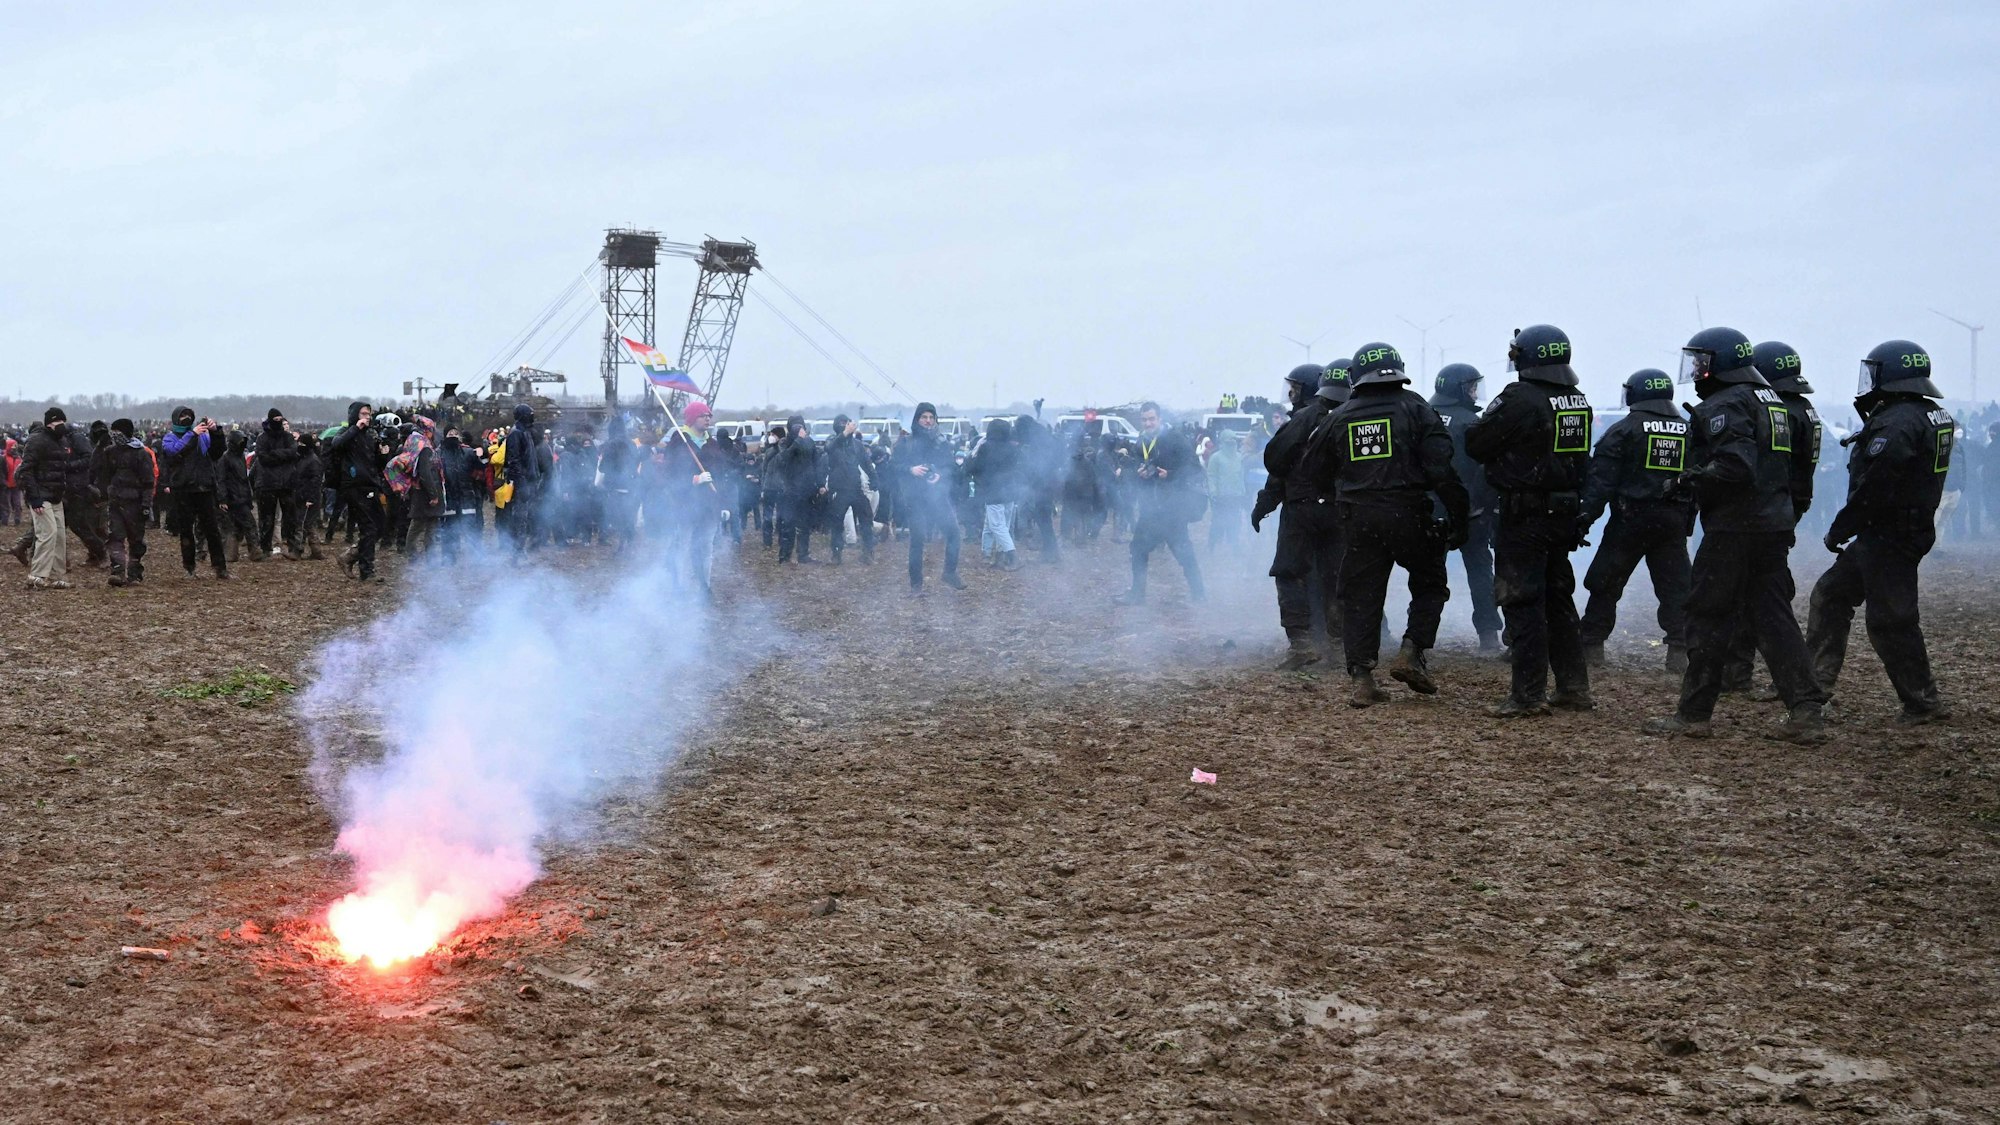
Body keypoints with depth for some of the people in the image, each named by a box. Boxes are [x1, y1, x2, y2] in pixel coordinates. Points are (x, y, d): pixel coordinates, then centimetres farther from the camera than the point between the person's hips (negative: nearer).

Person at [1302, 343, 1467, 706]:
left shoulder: (1339, 418, 8)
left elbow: (1312, 468, 16)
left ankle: (1362, 680, 1)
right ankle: (1412, 654, 1)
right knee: (1429, 584, 17)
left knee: (1360, 597, 7)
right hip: (1408, 513, -2)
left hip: (1357, 519, 2)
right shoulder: (1415, 408, -1)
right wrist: (1459, 514, -3)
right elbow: (1440, 467, -8)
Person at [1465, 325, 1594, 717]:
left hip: (1525, 515, -7)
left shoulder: (1520, 400, -18)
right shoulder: (1578, 402, 6)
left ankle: (1528, 695, -2)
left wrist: (1490, 417, 7)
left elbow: (1475, 445, -12)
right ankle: (1574, 687, 22)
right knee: (1558, 598, 17)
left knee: (1522, 602, -3)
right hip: (1565, 512, 8)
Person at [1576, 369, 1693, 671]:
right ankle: (1679, 650, -3)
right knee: (1675, 587, 5)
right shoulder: (1689, 432, 12)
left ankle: (1591, 645, 9)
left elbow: (1602, 478, -10)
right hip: (1673, 520, 4)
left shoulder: (1624, 430, -4)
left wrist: (1587, 515, -11)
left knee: (1605, 583, 6)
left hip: (1631, 518, -4)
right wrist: (1687, 521, 18)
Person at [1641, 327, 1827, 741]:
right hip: (1775, 524, 9)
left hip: (1733, 529, -9)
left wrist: (1690, 482, -11)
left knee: (1708, 617, 0)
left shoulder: (1723, 406, -11)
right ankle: (1806, 710, 3)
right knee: (1774, 616, 9)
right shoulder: (1771, 402, 18)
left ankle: (1693, 714, 5)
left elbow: (1734, 465, -25)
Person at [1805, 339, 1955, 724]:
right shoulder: (1931, 418, 13)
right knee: (1830, 594, 16)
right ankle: (1816, 678, 18)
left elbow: (1874, 488, -23)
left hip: (1889, 539, -11)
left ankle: (1923, 703, 3)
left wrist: (1839, 530, -14)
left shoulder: (1897, 423, -20)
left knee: (1891, 621, -4)